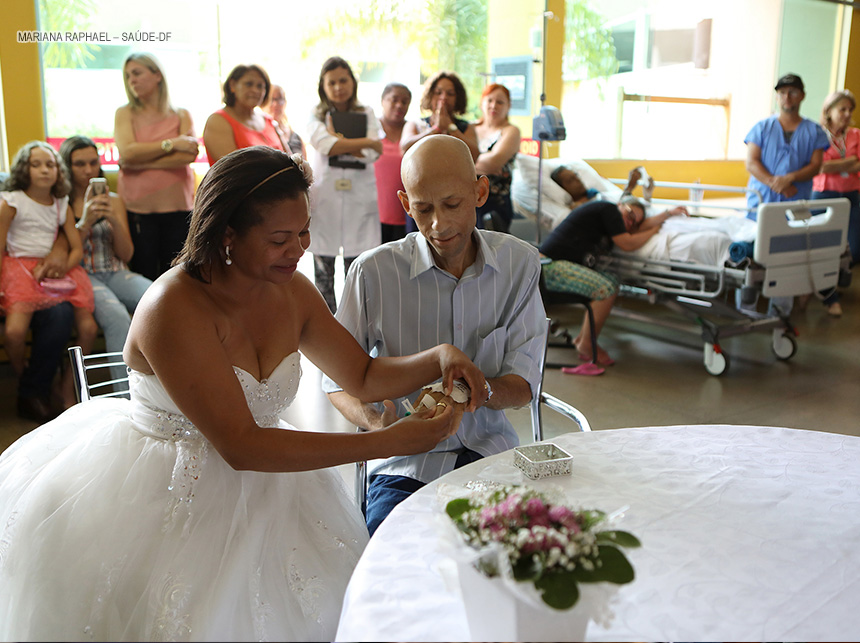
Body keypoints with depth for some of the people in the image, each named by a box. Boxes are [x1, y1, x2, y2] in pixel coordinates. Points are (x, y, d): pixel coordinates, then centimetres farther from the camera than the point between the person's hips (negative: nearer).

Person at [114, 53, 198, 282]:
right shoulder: (125, 114, 12)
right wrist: (172, 144, -6)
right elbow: (128, 152, -6)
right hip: (137, 210, 0)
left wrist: (142, 162, -9)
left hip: (177, 209, 0)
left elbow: (189, 155, -7)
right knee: (144, 278, -2)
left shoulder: (181, 116, 11)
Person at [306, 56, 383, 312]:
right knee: (323, 270, 0)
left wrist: (338, 141, -7)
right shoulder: (316, 116, 10)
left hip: (359, 198, 0)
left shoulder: (366, 115, 13)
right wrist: (368, 141, -6)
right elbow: (325, 146, -10)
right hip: (324, 196, 0)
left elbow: (371, 155, -2)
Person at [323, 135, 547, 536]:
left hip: (490, 454, 2)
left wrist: (481, 390, -24)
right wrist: (375, 421, -19)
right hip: (407, 462, -1)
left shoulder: (519, 263, -1)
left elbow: (523, 385, -1)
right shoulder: (373, 272, -7)